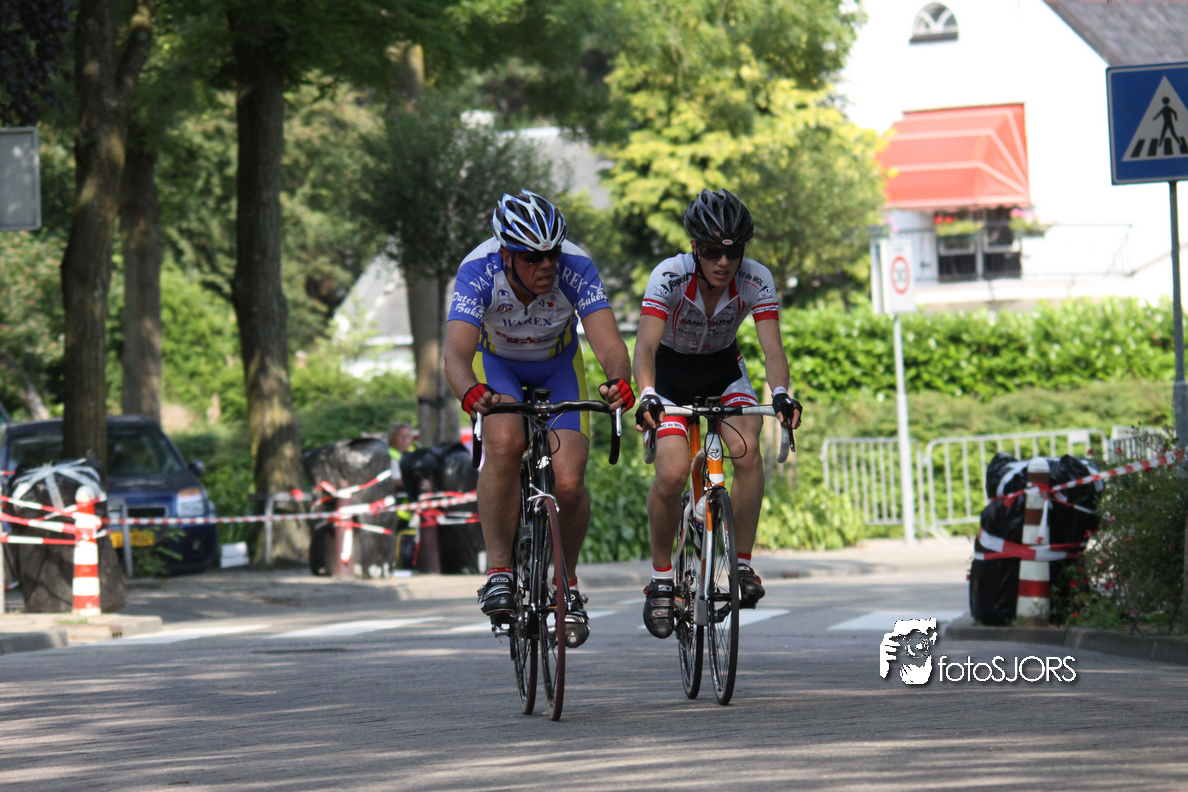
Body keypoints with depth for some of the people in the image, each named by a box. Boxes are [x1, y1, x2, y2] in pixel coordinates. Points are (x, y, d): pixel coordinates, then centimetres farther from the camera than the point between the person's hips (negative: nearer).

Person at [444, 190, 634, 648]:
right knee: (504, 441, -33)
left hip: (559, 367, 1)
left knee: (569, 483, -16)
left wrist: (618, 381, -63)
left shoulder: (575, 268, -32)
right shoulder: (478, 271, -34)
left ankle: (567, 584, 11)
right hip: (497, 365, -1)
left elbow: (609, 343, -41)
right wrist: (471, 393, -65)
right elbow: (457, 354, -44)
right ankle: (498, 572, -22)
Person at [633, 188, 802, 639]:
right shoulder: (669, 277, -29)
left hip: (723, 370, 2)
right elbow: (646, 344, -39)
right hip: (671, 371, -2)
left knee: (747, 451, -26)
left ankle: (742, 566, -12)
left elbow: (771, 346, -32)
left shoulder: (756, 281, -23)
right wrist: (647, 396, -57)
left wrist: (780, 393, -51)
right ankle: (660, 577, -1)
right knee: (672, 475, -22)